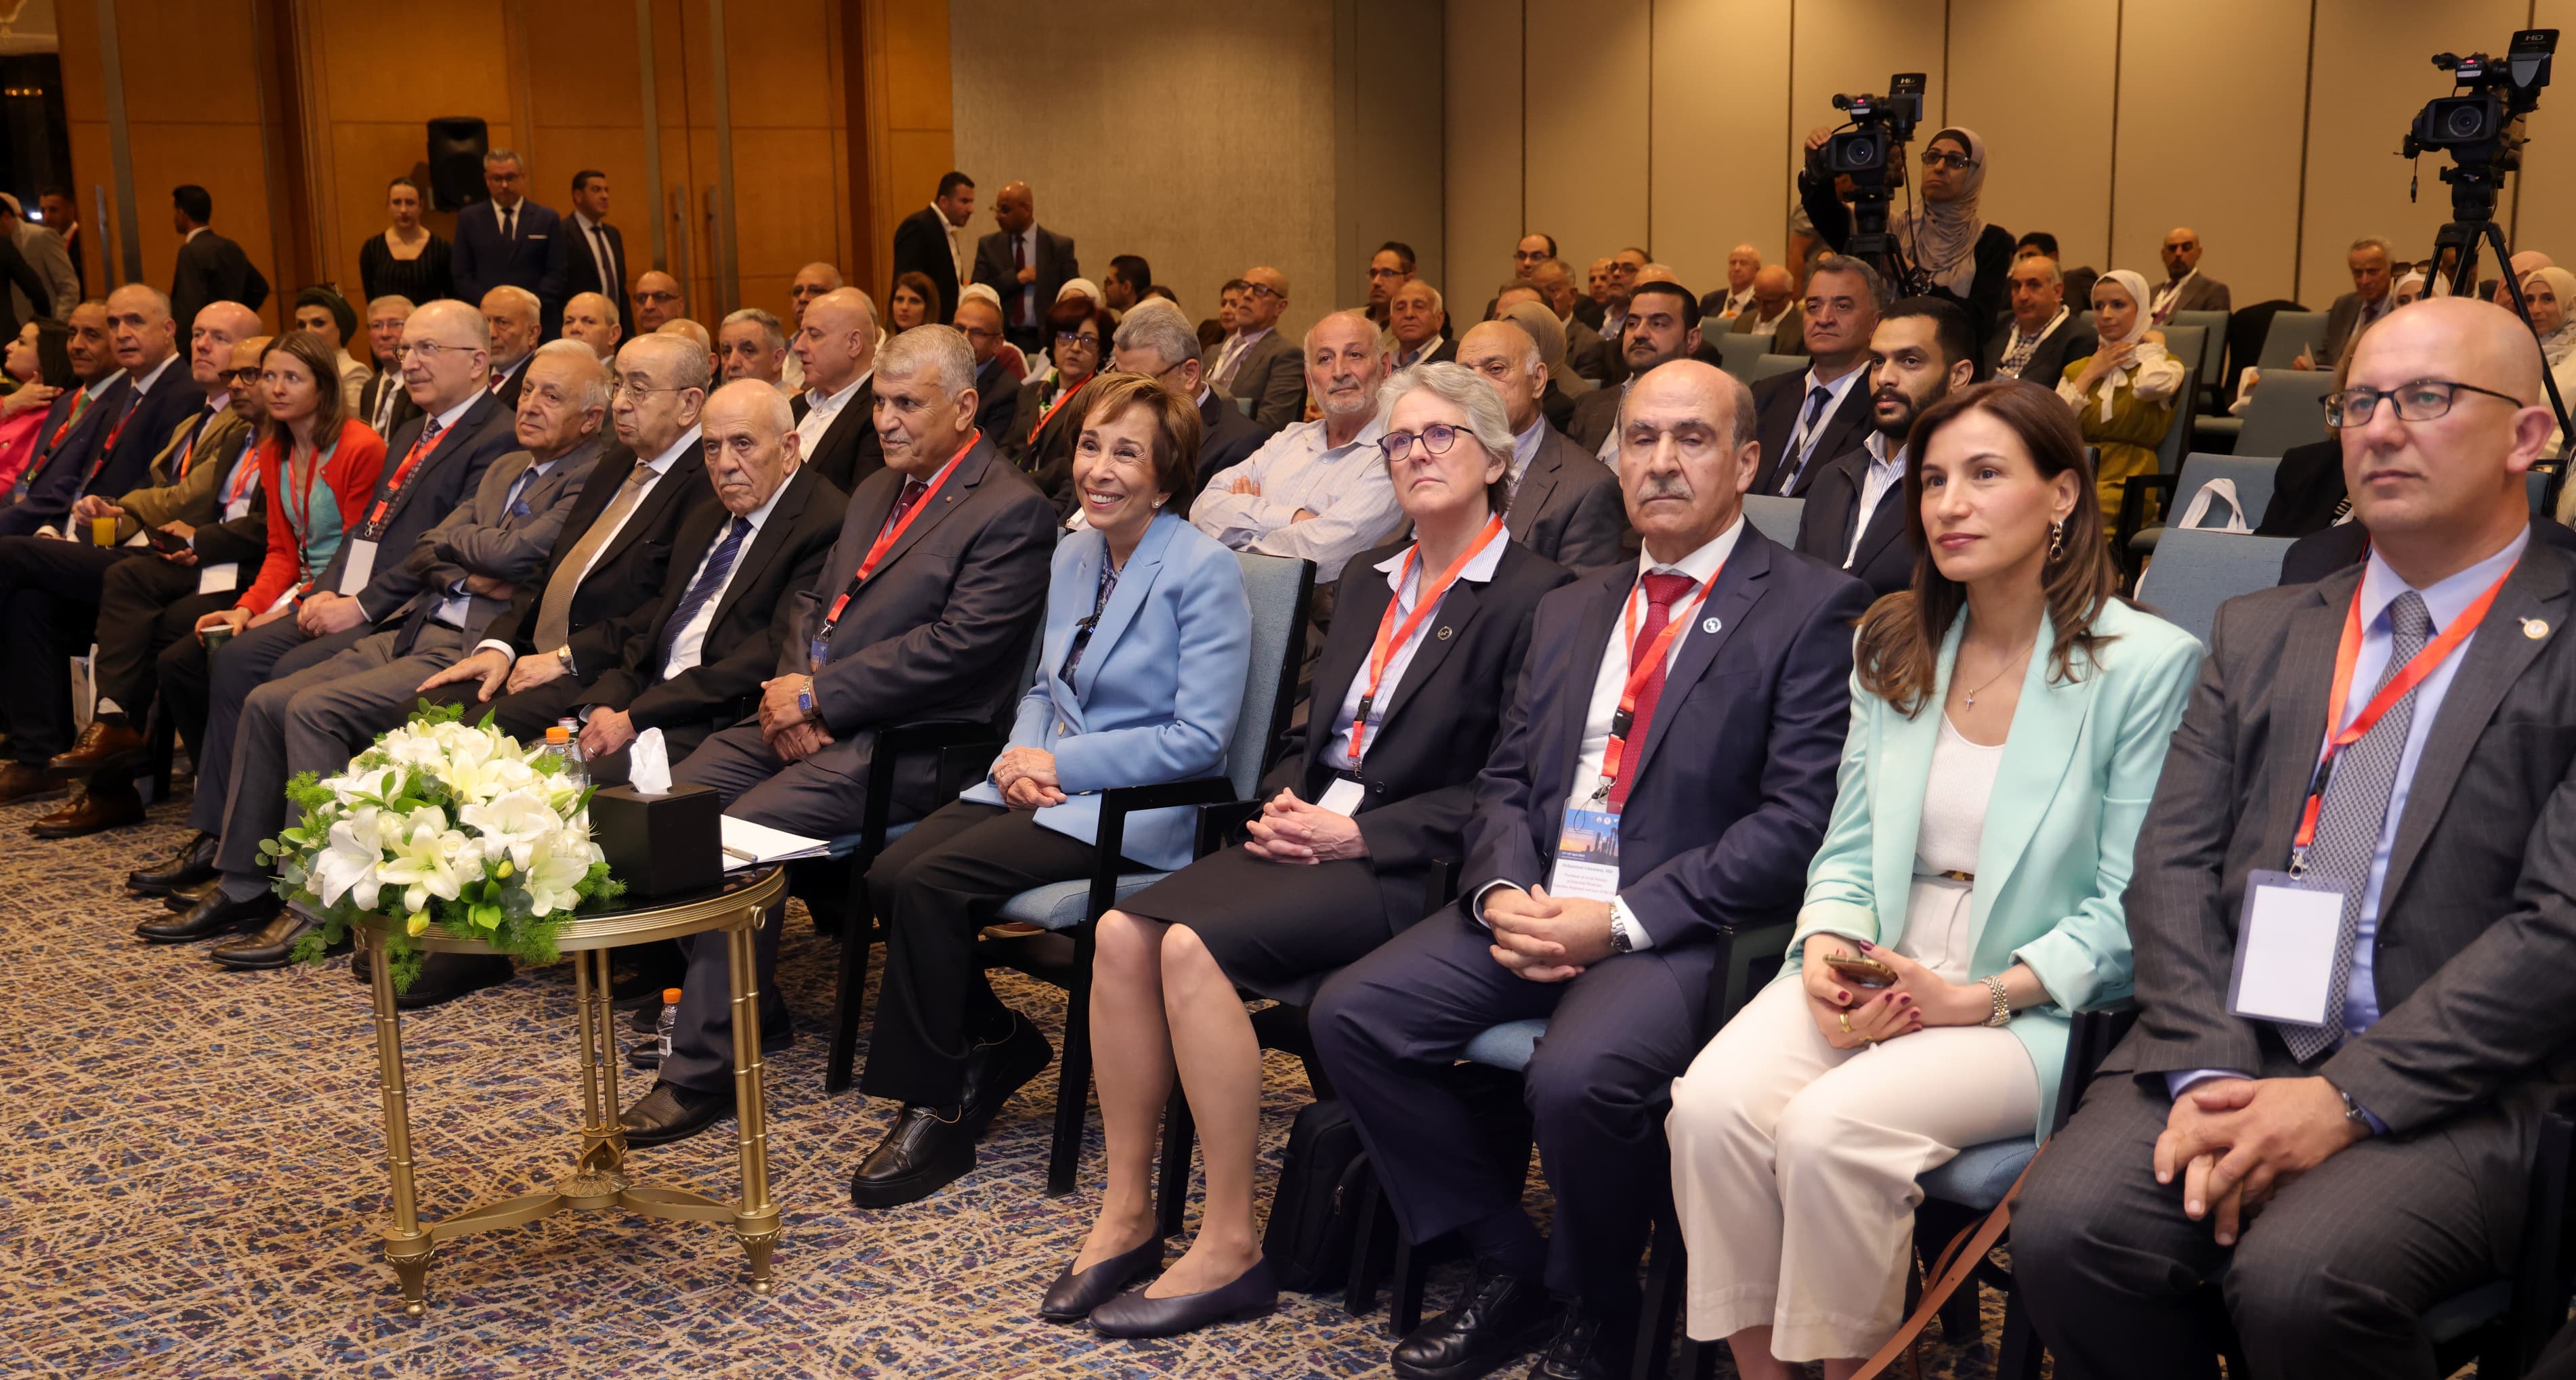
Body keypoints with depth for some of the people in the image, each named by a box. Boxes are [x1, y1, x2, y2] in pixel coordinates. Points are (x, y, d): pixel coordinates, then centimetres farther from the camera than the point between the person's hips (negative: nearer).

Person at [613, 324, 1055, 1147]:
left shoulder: (1012, 511, -9)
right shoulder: (878, 491, 20)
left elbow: (957, 647, -18)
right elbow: (814, 600, 20)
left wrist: (818, 695, -16)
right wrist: (794, 685, -2)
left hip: (901, 740, -9)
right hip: (811, 716, 9)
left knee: (741, 831, -24)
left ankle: (704, 1071, -13)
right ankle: (748, 1003, 9)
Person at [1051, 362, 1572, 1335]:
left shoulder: (1533, 597, -6)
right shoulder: (1377, 581, 20)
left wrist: (1357, 833, -15)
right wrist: (1284, 801, 1)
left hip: (1408, 865, -7)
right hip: (1312, 839, 7)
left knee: (1194, 944, -28)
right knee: (1123, 931, -17)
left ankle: (1232, 1248, -16)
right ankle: (1126, 1215, -7)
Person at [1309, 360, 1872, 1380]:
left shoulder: (1812, 608, -2)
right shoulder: (1569, 610, 20)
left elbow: (1797, 821, -11)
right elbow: (1505, 778, 16)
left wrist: (1623, 920, -17)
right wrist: (1503, 891, -6)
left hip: (1682, 928, -6)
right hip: (1536, 907, 7)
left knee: (1577, 1077, -33)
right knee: (1350, 1014, -12)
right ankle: (1509, 1268, 5)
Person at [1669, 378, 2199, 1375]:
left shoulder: (2148, 664, -5)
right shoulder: (1893, 647, 13)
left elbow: (2128, 909, -6)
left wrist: (1983, 996, -16)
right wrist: (1826, 949, -7)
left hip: (2034, 1006, -4)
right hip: (1875, 973, 5)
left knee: (1832, 1127, -30)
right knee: (1712, 1104, -24)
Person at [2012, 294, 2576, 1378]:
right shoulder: (2259, 633, 17)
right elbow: (2174, 863, 7)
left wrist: (2348, 1098, -16)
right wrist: (2206, 1073, -9)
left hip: (2449, 1089, -3)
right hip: (2223, 1052, 4)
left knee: (2298, 1280, -32)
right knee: (2064, 1232, -24)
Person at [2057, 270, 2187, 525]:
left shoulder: (2165, 365, 10)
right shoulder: (2076, 369, 22)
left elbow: (2151, 386, -18)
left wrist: (2153, 346, 2)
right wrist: (2089, 375, 5)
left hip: (2123, 487, -3)